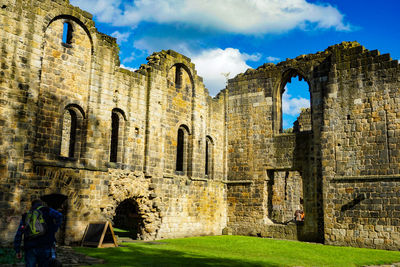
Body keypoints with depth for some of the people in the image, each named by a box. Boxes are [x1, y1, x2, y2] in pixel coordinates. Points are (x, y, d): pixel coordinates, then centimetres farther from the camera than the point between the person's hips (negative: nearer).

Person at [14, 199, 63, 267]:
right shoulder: (46, 210, 11)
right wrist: (53, 231, 4)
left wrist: (17, 250, 22)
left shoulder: (25, 216, 20)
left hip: (30, 249, 2)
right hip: (44, 247, -2)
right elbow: (59, 216, -7)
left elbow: (18, 235, 17)